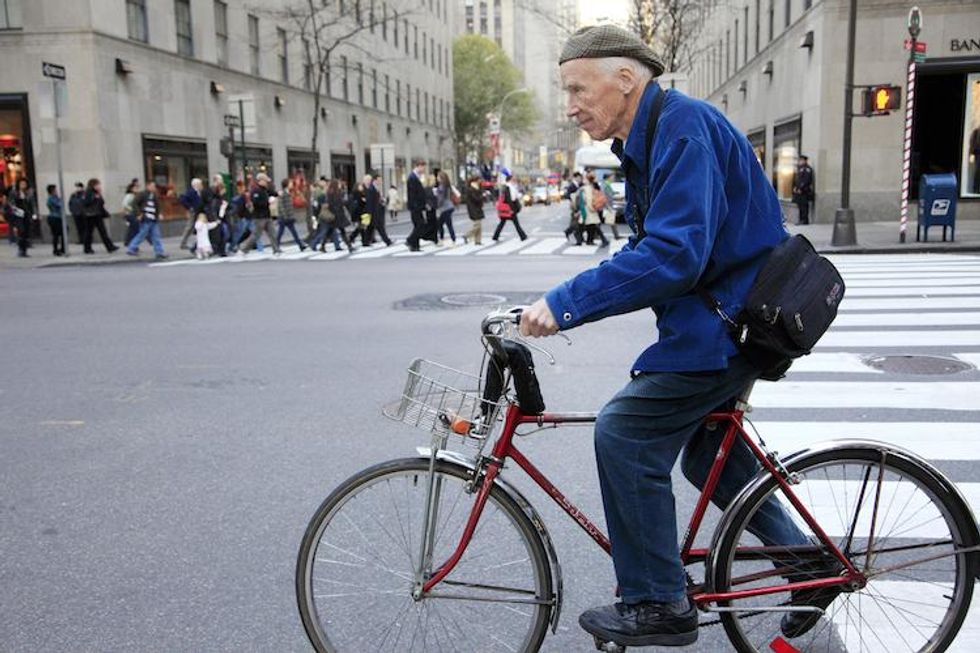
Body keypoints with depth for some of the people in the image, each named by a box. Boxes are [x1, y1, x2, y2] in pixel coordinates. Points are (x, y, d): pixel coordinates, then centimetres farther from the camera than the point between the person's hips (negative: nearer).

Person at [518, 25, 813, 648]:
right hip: (724, 315, 11)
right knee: (709, 456, 19)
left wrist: (565, 303, -29)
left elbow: (673, 253, -31)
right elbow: (655, 250, 16)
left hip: (730, 322, -11)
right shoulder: (647, 139, 12)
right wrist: (568, 303, 5)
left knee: (624, 433, -12)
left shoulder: (685, 126, -20)